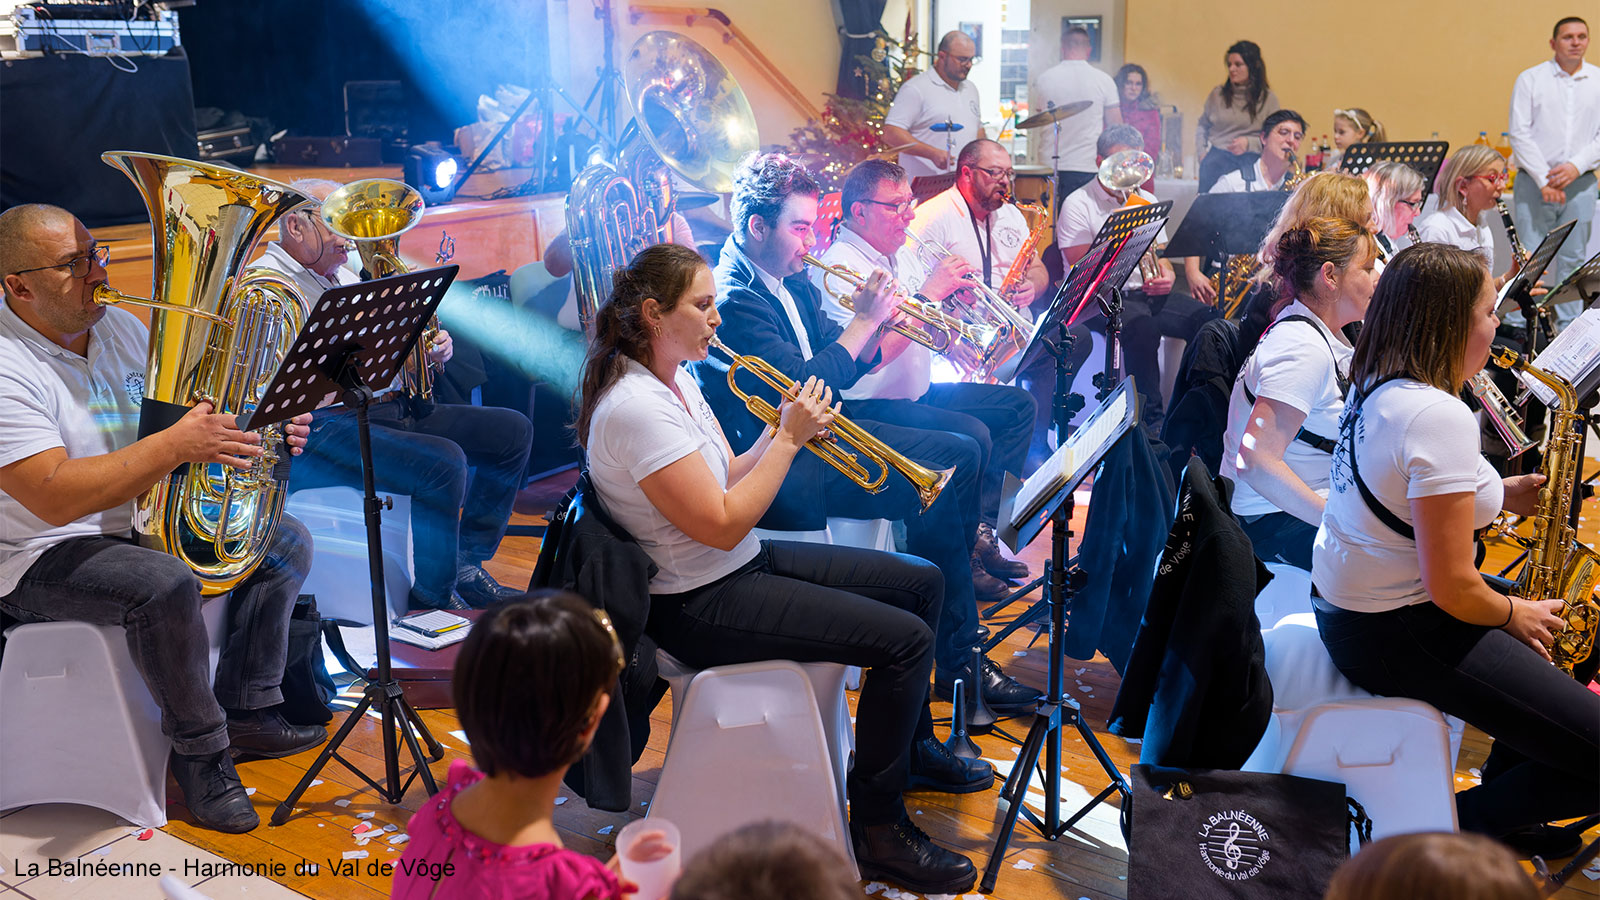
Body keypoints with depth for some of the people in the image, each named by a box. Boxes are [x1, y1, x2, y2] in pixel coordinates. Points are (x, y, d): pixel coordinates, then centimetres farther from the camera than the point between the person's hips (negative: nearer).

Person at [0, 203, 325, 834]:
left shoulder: (121, 327, 4)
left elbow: (191, 418, 14)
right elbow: (54, 498, -32)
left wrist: (260, 427, -8)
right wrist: (176, 445, -36)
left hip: (140, 519, 9)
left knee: (286, 542, 3)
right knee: (167, 586, -35)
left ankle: (246, 712, 8)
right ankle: (200, 750, -13)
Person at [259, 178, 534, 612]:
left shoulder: (344, 274, 23)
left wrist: (431, 349, 6)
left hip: (391, 406, 10)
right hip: (324, 426, -10)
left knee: (512, 430, 3)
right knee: (444, 460, -32)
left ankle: (466, 567, 7)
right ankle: (434, 598, -16)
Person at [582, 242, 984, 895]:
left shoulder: (677, 379, 7)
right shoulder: (635, 407, -25)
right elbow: (722, 525, -26)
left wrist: (784, 430, -5)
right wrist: (788, 438, -18)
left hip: (744, 563, 10)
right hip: (699, 604, -10)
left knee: (922, 583, 14)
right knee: (906, 639, -18)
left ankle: (911, 748, 34)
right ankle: (877, 829, -4)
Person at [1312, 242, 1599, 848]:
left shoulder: (1374, 387, 6)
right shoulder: (1439, 417, -23)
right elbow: (1453, 590, -23)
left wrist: (1497, 493, 10)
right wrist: (1517, 616, -4)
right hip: (1395, 633, -10)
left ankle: (1503, 804, 30)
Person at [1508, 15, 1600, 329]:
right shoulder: (1530, 79, 2)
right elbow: (1519, 133, -4)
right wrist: (1544, 179, -12)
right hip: (1534, 182, -2)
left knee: (1574, 257, 5)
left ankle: (1569, 325, 12)